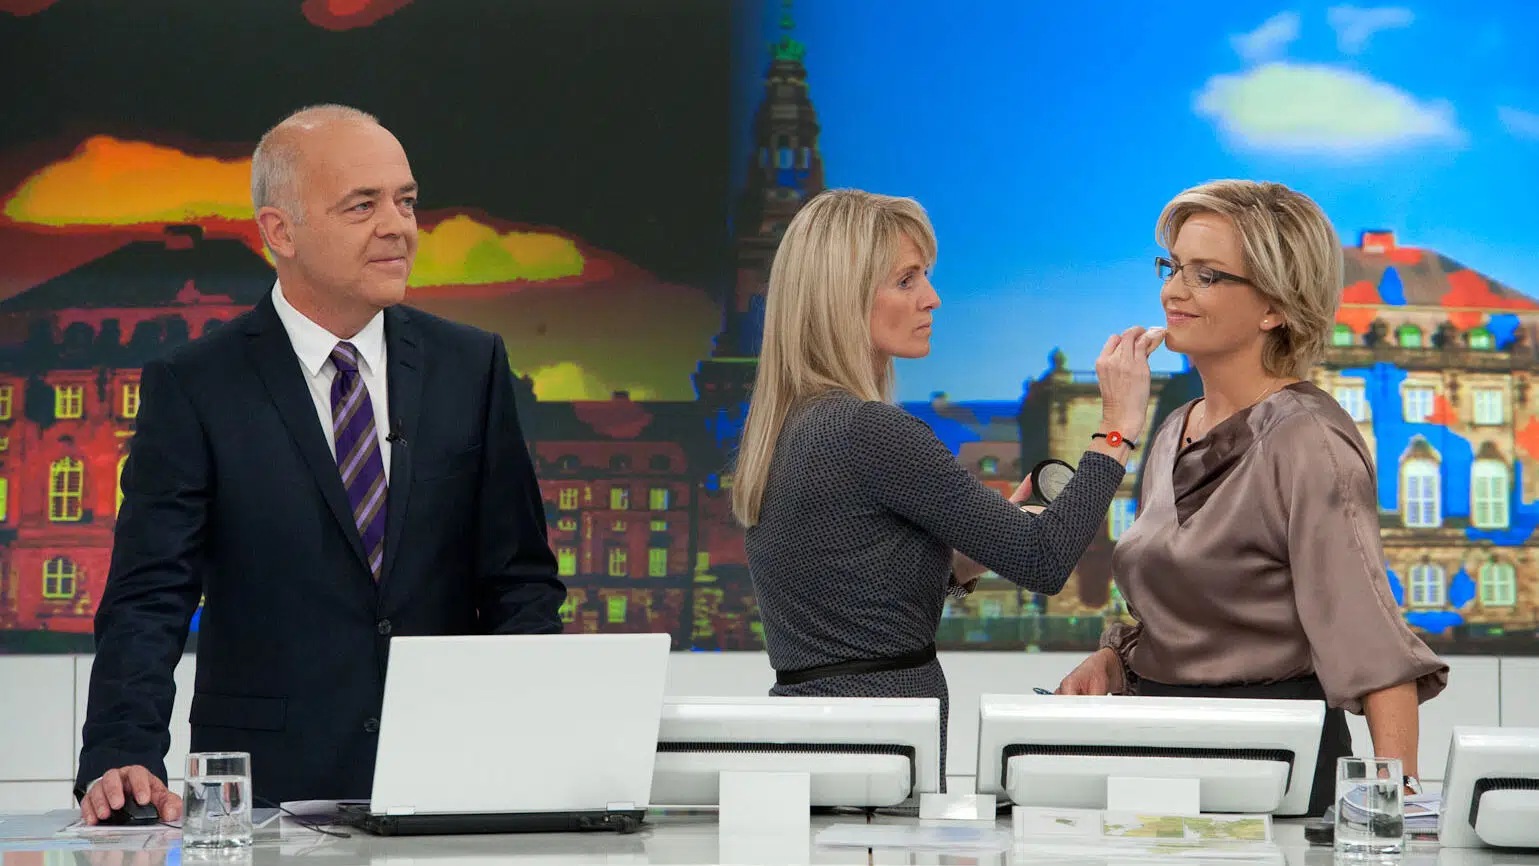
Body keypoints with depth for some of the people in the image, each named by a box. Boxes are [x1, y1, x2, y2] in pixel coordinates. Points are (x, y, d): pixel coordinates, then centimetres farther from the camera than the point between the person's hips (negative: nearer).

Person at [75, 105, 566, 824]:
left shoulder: (472, 367, 11)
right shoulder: (193, 388, 2)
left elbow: (520, 578, 13)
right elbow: (148, 601, -4)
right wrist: (120, 762, -20)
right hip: (273, 791, -3)